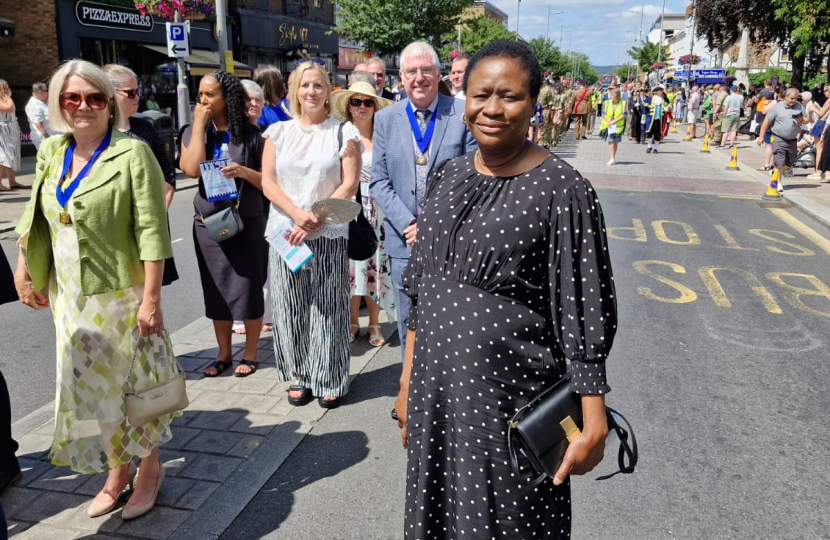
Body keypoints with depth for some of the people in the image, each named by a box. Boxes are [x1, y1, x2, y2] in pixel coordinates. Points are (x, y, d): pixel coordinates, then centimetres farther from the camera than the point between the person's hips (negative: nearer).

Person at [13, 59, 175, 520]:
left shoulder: (132, 153, -12)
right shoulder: (51, 152, 8)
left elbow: (152, 231, -16)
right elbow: (34, 218, 18)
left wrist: (151, 298, -19)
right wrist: (23, 271, 13)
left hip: (119, 294, -6)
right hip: (68, 293, 6)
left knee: (130, 384, 7)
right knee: (89, 387, 14)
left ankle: (149, 468, 29)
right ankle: (117, 472, 32)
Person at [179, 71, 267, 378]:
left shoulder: (250, 135, -2)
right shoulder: (193, 133, 5)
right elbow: (192, 169, -15)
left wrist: (244, 172, -19)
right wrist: (199, 124, -10)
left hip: (247, 223, -3)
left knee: (248, 289, 2)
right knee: (216, 292, 10)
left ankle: (250, 353, 19)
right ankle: (224, 353, 25)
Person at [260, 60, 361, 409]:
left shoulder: (343, 132, 4)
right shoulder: (279, 132, 10)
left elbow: (349, 185, -3)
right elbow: (268, 183, 4)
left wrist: (315, 220, -13)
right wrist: (298, 214, -13)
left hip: (329, 234, -2)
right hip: (285, 232, 3)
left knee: (328, 307, 2)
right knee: (291, 308, 7)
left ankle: (331, 380, 15)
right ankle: (299, 377, 21)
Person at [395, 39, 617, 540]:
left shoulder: (562, 189, -13)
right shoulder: (448, 175, 5)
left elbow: (583, 313, -12)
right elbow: (421, 287, 10)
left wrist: (593, 421, -14)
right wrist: (408, 382, 12)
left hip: (511, 394, -5)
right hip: (436, 388, 6)